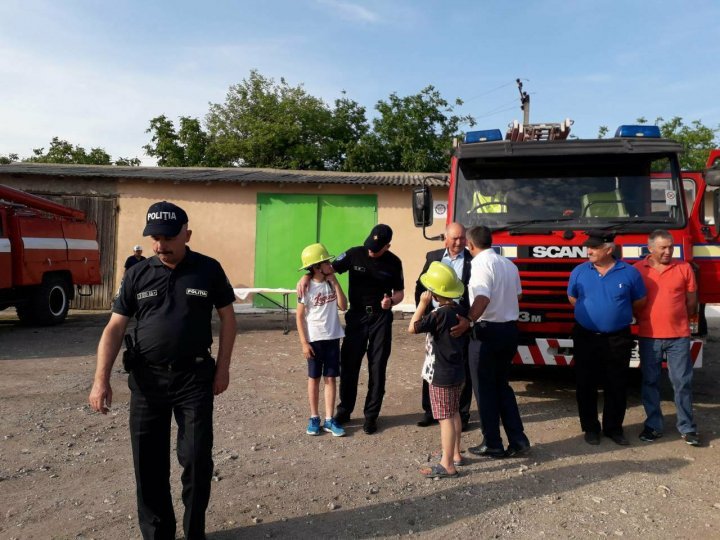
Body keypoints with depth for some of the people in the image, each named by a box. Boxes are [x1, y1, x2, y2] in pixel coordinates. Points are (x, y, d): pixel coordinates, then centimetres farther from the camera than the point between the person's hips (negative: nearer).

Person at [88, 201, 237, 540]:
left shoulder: (208, 270, -3)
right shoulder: (137, 274, 1)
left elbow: (227, 317, 4)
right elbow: (115, 327, 0)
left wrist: (222, 368, 0)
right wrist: (101, 380, -9)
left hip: (194, 376, -2)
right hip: (146, 378, 2)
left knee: (197, 457, 2)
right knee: (148, 462, 9)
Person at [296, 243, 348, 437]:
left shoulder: (331, 284, 2)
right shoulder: (307, 287, -10)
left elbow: (343, 306, -6)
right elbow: (300, 316, -7)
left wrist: (335, 282, -9)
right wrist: (304, 342, -11)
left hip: (332, 338, 3)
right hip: (314, 339, -3)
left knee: (330, 378, 5)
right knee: (314, 378, 8)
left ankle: (329, 420, 12)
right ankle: (314, 418, 20)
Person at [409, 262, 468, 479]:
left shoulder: (439, 315, -23)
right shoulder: (461, 310, 2)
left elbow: (412, 328, -18)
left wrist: (422, 303, -15)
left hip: (441, 376, -9)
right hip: (457, 373, 9)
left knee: (445, 418, -3)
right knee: (454, 414, 20)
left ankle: (447, 465, 4)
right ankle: (455, 454, 33)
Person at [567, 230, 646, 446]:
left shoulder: (629, 272, -4)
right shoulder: (579, 271, -1)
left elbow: (639, 301, 8)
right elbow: (572, 298, 14)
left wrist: (617, 313, 11)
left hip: (618, 339, -1)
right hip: (585, 337, 1)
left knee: (616, 385, 8)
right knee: (585, 384, 6)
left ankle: (614, 428, 23)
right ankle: (590, 427, 21)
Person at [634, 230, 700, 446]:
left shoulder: (684, 268, 1)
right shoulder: (638, 270, -1)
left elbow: (691, 302, 9)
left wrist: (678, 321, 13)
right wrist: (644, 321, 8)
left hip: (679, 336, 0)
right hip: (648, 336, 0)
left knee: (682, 382, 5)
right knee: (650, 382, 8)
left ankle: (687, 427, 17)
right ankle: (653, 425, 20)